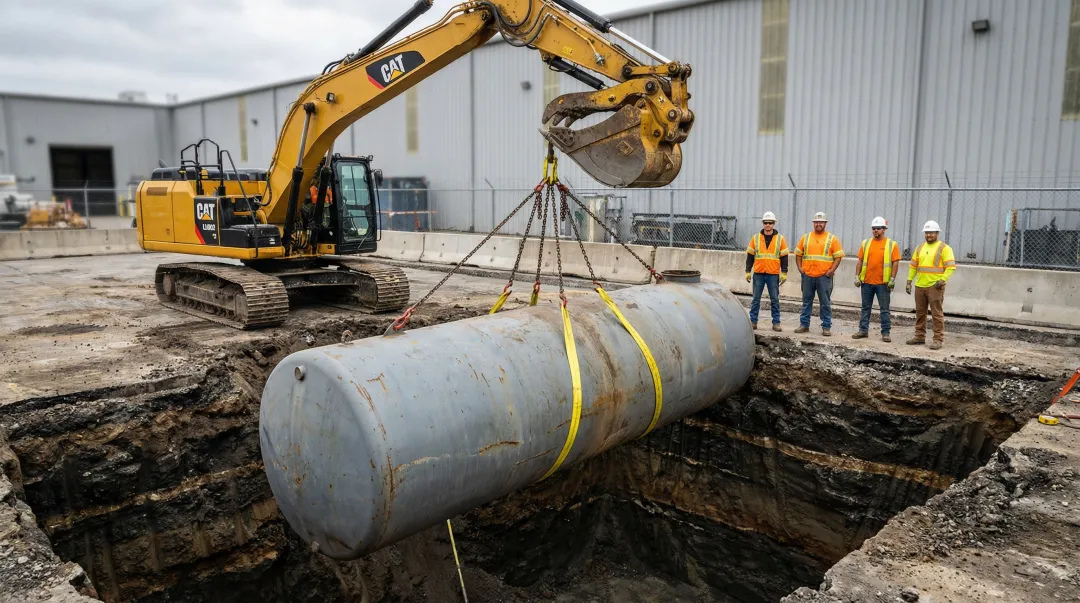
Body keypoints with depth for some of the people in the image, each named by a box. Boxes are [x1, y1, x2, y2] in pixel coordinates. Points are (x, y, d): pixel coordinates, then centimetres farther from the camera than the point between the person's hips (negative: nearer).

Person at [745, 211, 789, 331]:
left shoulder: (780, 239, 4)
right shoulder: (755, 238, 6)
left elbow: (784, 257, 5)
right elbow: (750, 256, 8)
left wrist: (784, 273, 0)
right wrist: (748, 271, 4)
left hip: (773, 275, -1)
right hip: (758, 274, 1)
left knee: (775, 300, 3)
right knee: (756, 299, 4)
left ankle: (776, 323, 9)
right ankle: (753, 321, 10)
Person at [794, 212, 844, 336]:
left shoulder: (832, 239, 2)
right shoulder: (806, 237, 10)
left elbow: (838, 256, -1)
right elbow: (798, 254, 14)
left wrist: (832, 270, -11)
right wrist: (800, 267, 2)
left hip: (824, 276, -3)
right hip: (807, 275, 3)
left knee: (825, 303, 2)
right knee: (806, 302, 10)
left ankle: (826, 327, 8)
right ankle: (804, 324, 18)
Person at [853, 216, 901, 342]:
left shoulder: (892, 244, -1)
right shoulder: (866, 243, 8)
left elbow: (895, 263, -4)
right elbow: (860, 261, 9)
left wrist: (892, 279, -11)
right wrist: (857, 276, 2)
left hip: (883, 283, -3)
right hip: (867, 282, 3)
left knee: (885, 309, 2)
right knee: (865, 308, 10)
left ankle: (885, 333, 7)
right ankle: (863, 330, 17)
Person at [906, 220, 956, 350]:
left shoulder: (944, 248, -2)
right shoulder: (920, 247, 15)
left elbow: (951, 266, -9)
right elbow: (913, 266, 18)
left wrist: (943, 280, -20)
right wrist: (909, 281, 10)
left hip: (935, 286, -6)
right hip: (920, 286, 6)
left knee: (937, 313, -4)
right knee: (920, 313, 11)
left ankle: (938, 340, 0)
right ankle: (919, 337, 21)